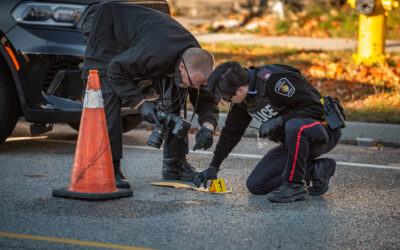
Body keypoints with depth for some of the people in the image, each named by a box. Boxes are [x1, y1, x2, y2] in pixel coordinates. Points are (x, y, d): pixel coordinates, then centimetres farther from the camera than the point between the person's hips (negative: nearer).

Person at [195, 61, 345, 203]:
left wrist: (279, 120, -30)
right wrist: (213, 166, 17)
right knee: (255, 185, -3)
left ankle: (295, 186, -25)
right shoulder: (243, 97, 0)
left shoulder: (275, 81, -26)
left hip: (325, 131, -8)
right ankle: (315, 170, 4)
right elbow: (231, 132, 14)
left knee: (294, 126, -43)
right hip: (296, 139, 9)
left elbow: (316, 107, -27)